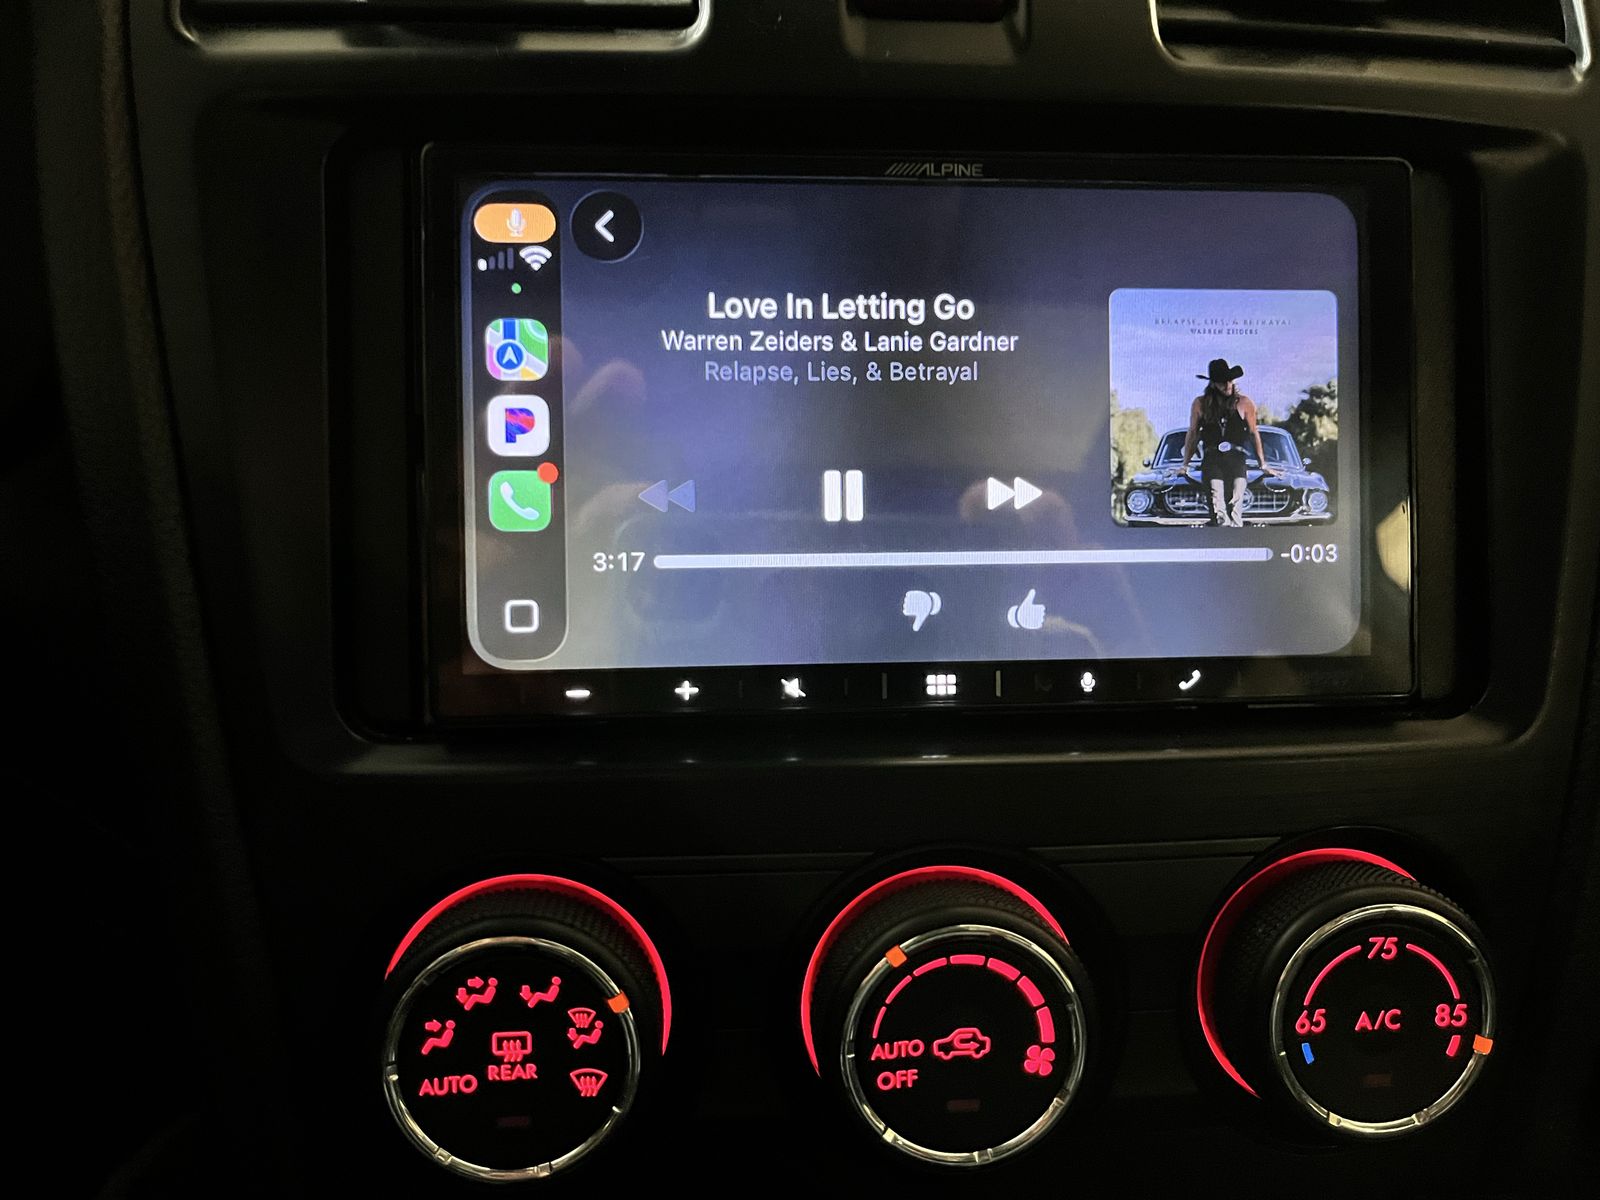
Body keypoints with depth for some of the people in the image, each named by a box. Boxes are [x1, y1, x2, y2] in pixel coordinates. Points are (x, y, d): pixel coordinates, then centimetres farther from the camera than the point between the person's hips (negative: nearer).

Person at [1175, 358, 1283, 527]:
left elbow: (1254, 434, 20)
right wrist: (1185, 465, 26)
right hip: (1211, 461, 0)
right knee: (1219, 510, -19)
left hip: (1237, 460, 0)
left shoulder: (1244, 403, 10)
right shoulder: (1201, 404, 10)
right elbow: (1192, 435, 22)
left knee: (1235, 505, -19)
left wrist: (1263, 464, 25)